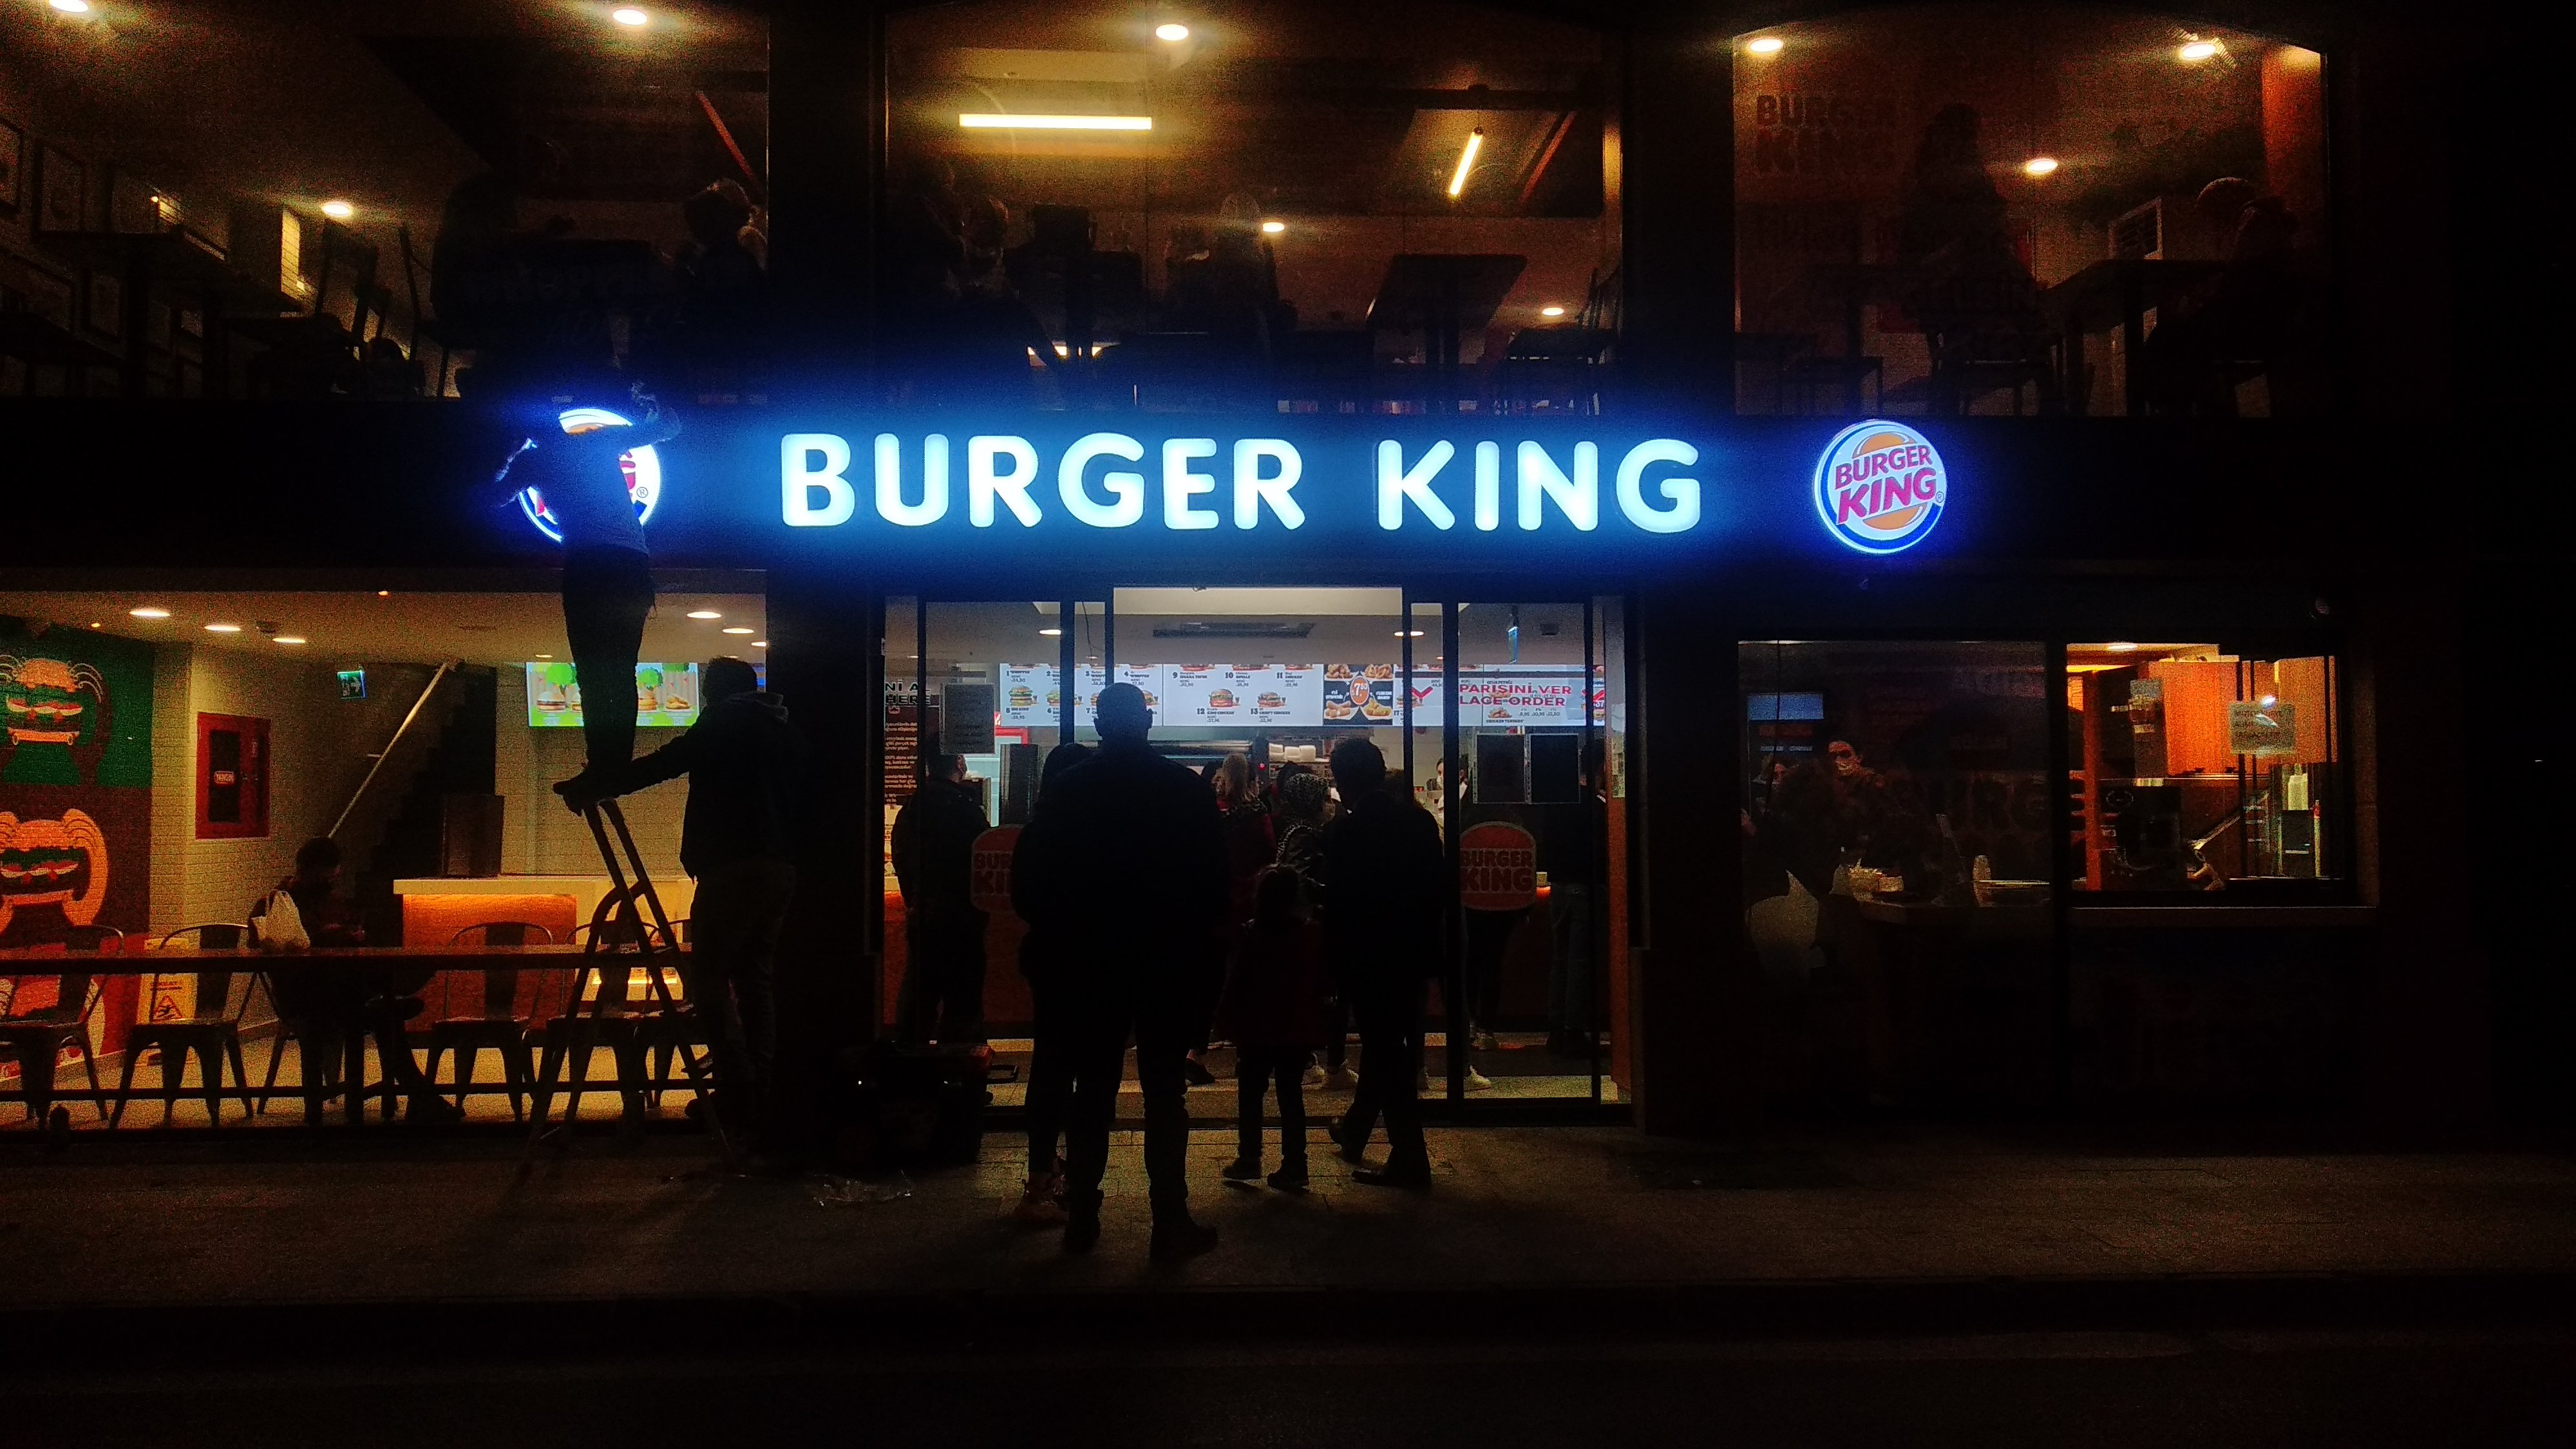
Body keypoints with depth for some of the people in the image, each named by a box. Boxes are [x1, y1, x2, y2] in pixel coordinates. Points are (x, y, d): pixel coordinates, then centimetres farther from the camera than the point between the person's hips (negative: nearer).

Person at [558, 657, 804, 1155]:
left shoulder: (725, 721, 1)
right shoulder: (782, 729, 22)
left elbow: (661, 764, -5)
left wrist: (586, 787, 0)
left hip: (734, 866, -8)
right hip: (780, 867, 8)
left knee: (707, 973, -5)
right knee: (754, 976, 10)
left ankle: (737, 1086, -16)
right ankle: (763, 1105, 8)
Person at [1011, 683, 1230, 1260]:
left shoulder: (1069, 790, -2)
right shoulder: (1187, 788, -5)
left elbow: (1028, 881, -2)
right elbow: (1215, 877, -4)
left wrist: (1064, 931, 12)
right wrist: (1197, 936, 9)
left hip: (1092, 959, 2)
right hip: (1170, 960, -1)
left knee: (1092, 1091, 10)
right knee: (1165, 1090, 3)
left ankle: (1081, 1218, 14)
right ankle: (1171, 1222, 3)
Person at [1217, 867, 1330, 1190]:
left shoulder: (1251, 936, -10)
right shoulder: (1312, 935, -1)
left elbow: (1236, 982, -8)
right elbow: (1320, 983, 4)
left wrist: (1227, 1020, 2)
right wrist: (1315, 1023, 15)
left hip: (1258, 1030, -3)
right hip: (1298, 1030, 3)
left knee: (1250, 1094, 11)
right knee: (1292, 1096, 7)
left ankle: (1249, 1159, 12)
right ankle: (1294, 1166, 4)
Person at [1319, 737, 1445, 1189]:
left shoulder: (1343, 831, -15)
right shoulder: (1420, 819, 1)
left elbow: (1337, 905, -14)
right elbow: (1439, 885, 6)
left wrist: (1333, 962, -4)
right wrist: (1426, 939, 15)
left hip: (1368, 957, -6)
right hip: (1414, 952, 7)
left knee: (1384, 1050, 2)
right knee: (1392, 1045, 20)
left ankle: (1410, 1160, 3)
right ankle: (1354, 1132, 38)